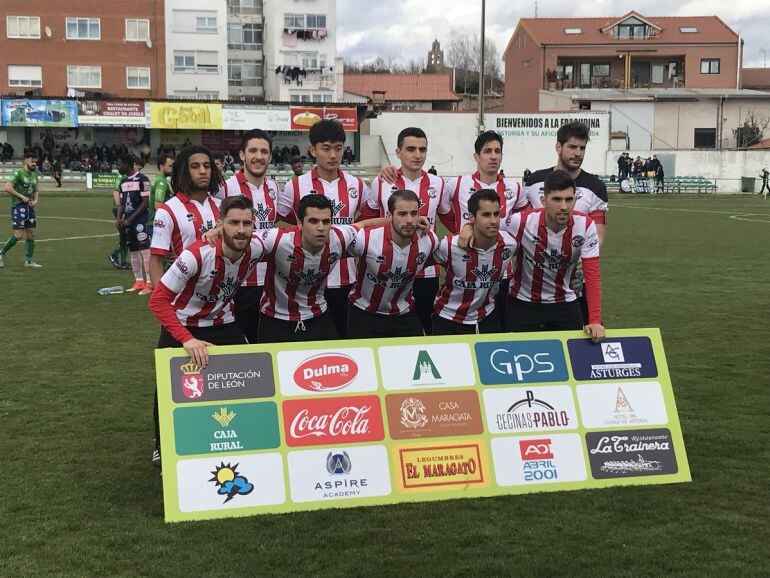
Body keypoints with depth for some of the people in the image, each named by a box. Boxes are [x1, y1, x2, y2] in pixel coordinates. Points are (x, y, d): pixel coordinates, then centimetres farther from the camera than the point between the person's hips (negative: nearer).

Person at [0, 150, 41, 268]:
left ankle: (28, 261, 11)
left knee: (31, 234, 5)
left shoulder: (34, 175, 14)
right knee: (18, 235, -12)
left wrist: (35, 200, 6)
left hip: (29, 207, 8)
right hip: (18, 206, -8)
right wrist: (22, 197, -17)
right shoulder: (18, 173, -9)